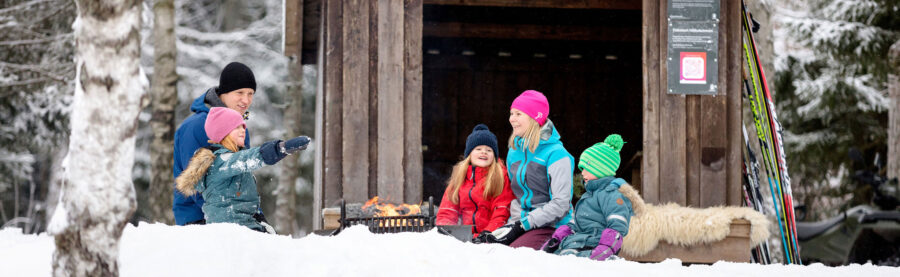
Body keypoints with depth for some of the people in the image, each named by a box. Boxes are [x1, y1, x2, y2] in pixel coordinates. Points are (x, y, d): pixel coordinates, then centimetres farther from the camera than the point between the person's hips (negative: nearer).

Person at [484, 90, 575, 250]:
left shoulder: (556, 154, -9)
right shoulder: (514, 152, 15)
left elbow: (560, 204, -14)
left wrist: (522, 225, -16)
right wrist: (513, 223, 1)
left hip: (551, 227, -6)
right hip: (522, 223, 6)